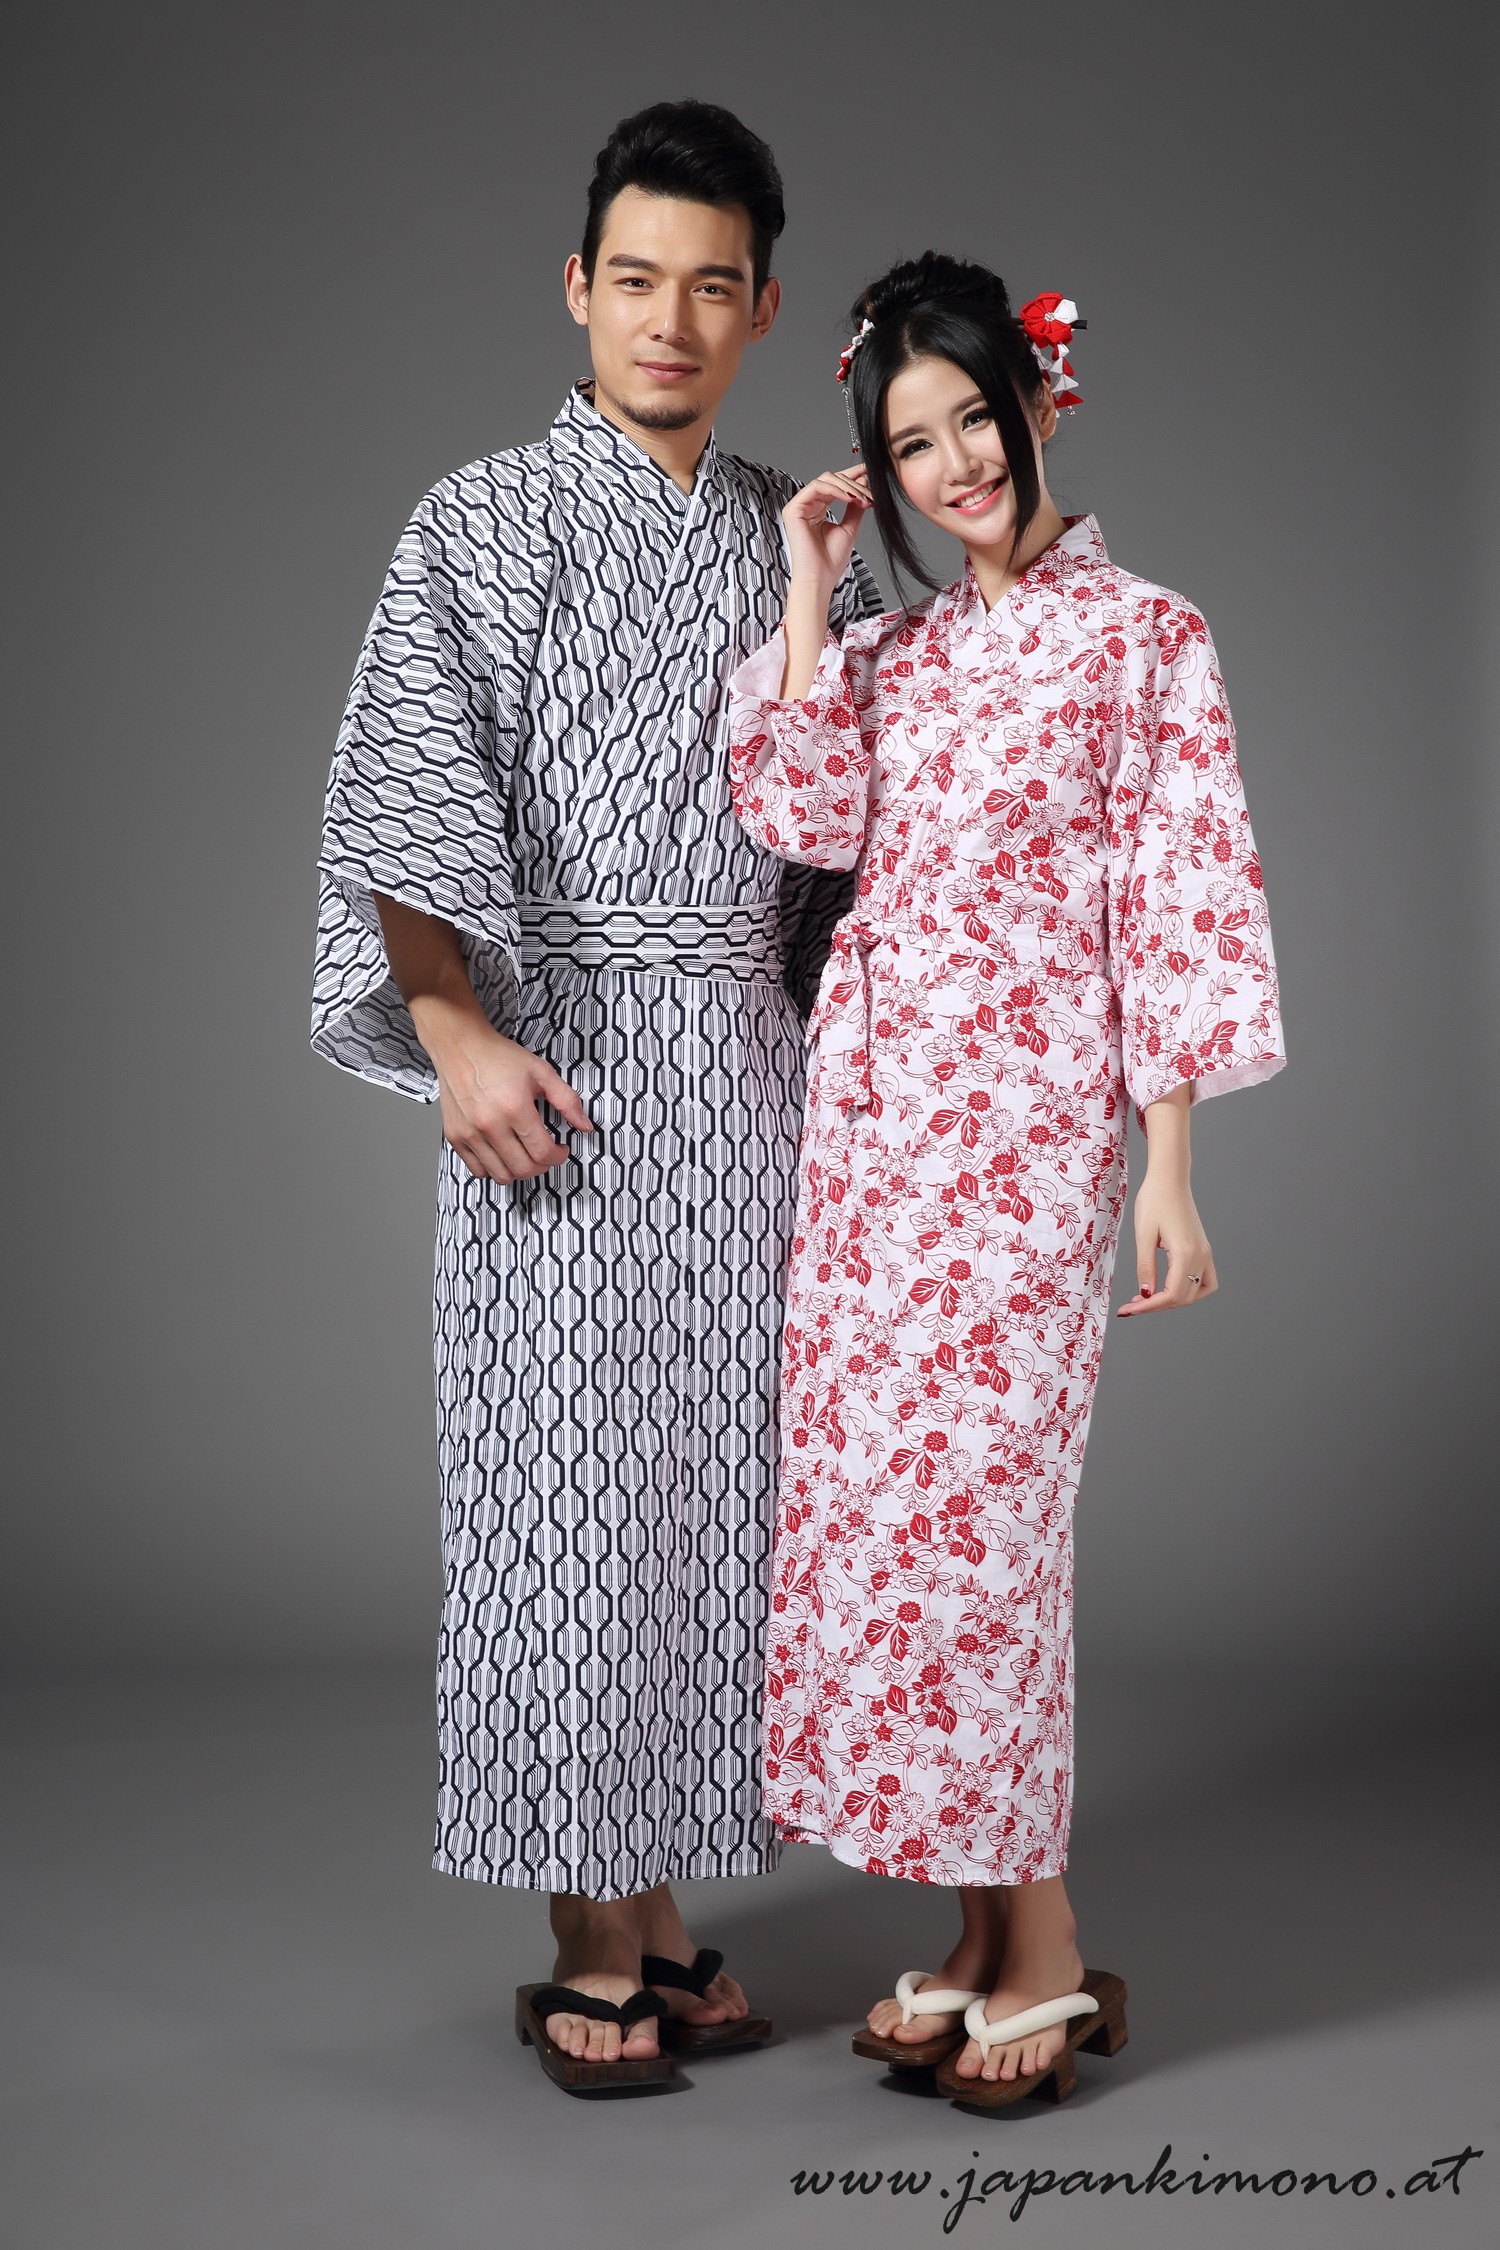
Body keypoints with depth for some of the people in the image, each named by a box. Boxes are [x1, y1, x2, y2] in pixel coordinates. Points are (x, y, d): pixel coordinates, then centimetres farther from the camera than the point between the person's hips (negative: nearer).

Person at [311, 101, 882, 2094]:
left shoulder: (792, 533, 13)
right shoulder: (482, 525, 0)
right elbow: (399, 802, -8)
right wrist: (457, 1031, -19)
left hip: (747, 1060, 4)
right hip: (564, 1055, -4)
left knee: (712, 1477, 7)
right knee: (569, 1487, -2)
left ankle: (660, 1912, 19)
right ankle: (586, 1948, 9)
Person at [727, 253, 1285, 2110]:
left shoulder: (1143, 636, -1)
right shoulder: (893, 651, 16)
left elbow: (1177, 906, -5)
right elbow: (799, 818, 0)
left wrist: (1169, 1168, -9)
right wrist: (808, 593, 1)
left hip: (1023, 1115, -6)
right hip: (868, 1105, 6)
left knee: (969, 1507, -7)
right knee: (881, 1501, 5)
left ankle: (1045, 1956, 7)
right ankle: (975, 1935, 16)